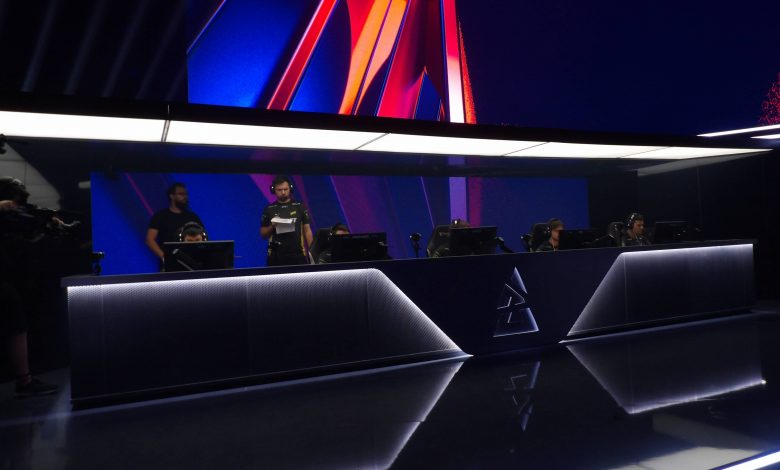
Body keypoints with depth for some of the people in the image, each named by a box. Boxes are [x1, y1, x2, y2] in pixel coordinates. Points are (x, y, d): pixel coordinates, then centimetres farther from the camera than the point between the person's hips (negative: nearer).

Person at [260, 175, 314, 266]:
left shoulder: (300, 207, 5)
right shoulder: (269, 209, 6)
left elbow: (307, 230, 5)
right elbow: (263, 235, 10)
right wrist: (272, 226, -10)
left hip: (298, 255, 0)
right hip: (276, 256, 1)